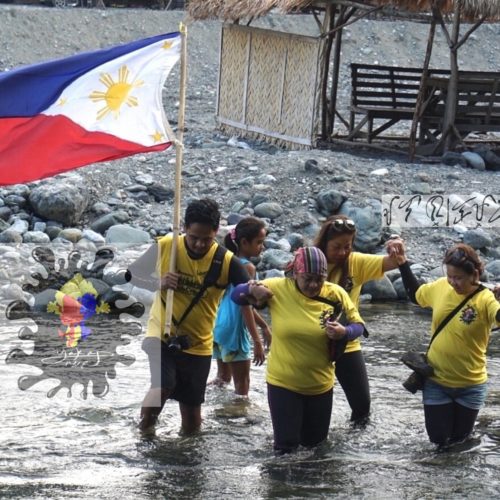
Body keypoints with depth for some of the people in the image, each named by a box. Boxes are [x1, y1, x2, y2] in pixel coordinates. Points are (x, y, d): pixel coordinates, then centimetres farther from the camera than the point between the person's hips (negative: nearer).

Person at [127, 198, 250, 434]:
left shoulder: (226, 262, -13)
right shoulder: (164, 246, -11)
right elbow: (131, 275, 1)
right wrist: (158, 283, -18)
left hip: (198, 345, 2)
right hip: (161, 335, -1)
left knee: (192, 422, 9)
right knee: (161, 388, -27)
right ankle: (143, 435, -1)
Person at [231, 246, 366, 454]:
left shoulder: (335, 294, -12)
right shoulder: (277, 288, -14)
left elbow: (358, 325, -1)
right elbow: (236, 295, -4)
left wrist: (344, 332, -24)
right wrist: (252, 289, -27)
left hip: (321, 385, 2)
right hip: (283, 382, -2)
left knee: (314, 443, 19)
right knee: (286, 445, -3)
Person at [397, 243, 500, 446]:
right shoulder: (441, 287, -8)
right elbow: (415, 294, 12)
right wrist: (403, 263, 4)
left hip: (470, 385, -3)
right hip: (436, 380, 3)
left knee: (459, 440, 15)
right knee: (438, 438, 10)